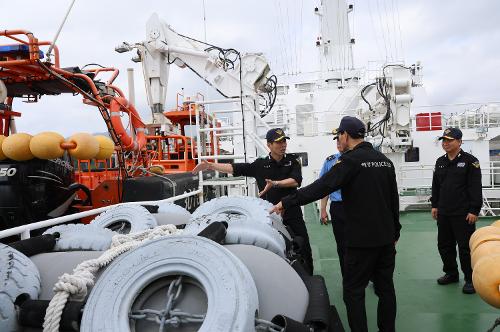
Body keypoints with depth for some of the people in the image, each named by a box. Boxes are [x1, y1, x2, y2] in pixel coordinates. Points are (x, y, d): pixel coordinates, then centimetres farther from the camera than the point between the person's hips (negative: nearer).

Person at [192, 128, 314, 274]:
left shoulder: (292, 161, 2)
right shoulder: (260, 164, 2)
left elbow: (296, 181, -14)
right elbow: (234, 168, 0)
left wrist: (275, 183, -26)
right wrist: (210, 166, -6)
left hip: (292, 214, 0)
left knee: (304, 251, 5)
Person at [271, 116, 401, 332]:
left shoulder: (351, 160, -14)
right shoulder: (385, 160, 10)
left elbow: (320, 187, -22)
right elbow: (394, 200, 16)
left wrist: (286, 203, -17)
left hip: (362, 239, -8)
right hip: (386, 237, 8)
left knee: (353, 290, 3)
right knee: (385, 287, 15)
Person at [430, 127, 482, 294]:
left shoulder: (470, 161, -7)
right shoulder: (440, 162, 12)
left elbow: (476, 188, -10)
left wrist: (474, 210, -14)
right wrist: (434, 205, 13)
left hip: (463, 214, -6)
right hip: (443, 212, 7)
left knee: (465, 247, -1)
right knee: (444, 245, 13)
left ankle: (470, 279, 12)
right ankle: (451, 273, 29)